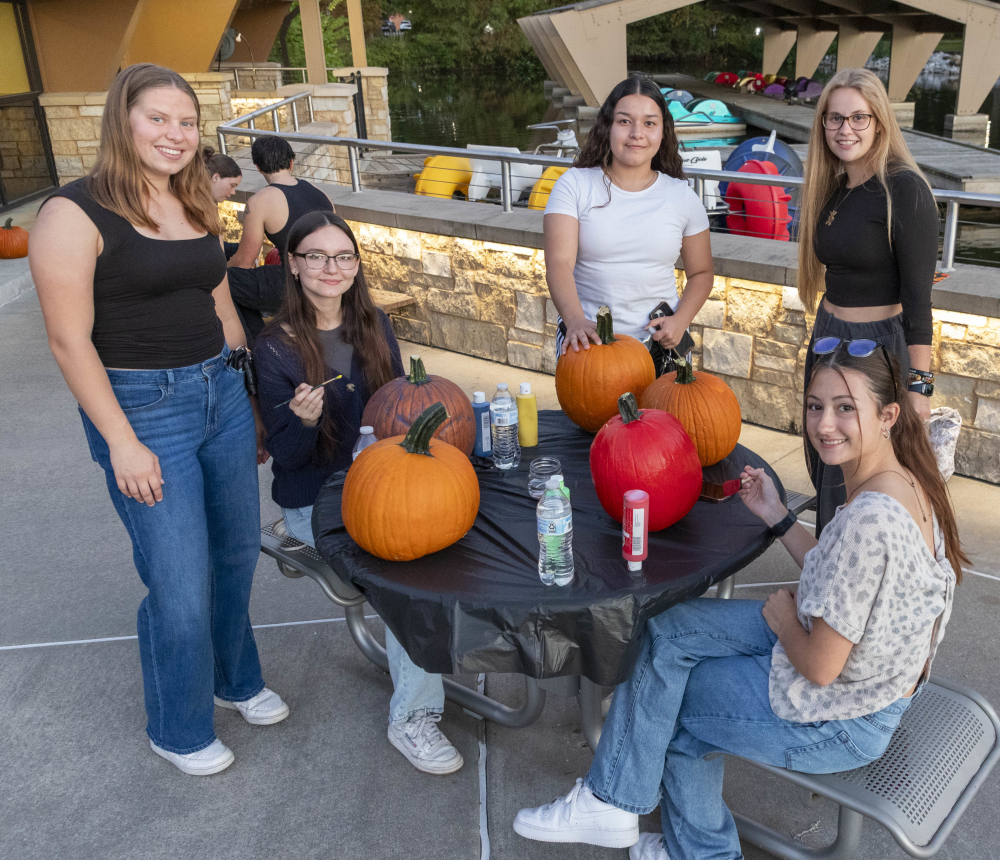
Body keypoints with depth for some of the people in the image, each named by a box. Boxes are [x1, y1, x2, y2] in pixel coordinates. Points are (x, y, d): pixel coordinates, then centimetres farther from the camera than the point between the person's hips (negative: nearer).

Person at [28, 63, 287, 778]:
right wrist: (122, 442, -16)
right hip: (144, 407, -7)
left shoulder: (197, 209, 11)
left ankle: (235, 680, 42)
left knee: (237, 553, 17)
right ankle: (179, 732, 23)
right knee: (182, 588, -2)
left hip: (221, 393, 7)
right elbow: (69, 338, -14)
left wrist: (254, 400, 18)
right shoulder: (76, 213, -12)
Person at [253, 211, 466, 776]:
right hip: (315, 502, -5)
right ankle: (412, 717, -7)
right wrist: (304, 421, -30)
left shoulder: (374, 326, 5)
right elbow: (285, 456, -10)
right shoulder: (276, 348, -10)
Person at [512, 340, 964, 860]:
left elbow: (820, 668, -28)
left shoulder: (868, 521, -33)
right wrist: (778, 519, 4)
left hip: (839, 721, -9)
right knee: (669, 631, 8)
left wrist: (783, 613, -7)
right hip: (876, 677, 9)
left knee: (669, 698, 2)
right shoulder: (906, 481, -2)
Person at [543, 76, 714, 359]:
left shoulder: (682, 196, 4)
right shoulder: (574, 185, -3)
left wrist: (680, 321, -7)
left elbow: (701, 273, 12)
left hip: (660, 341, 2)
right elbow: (558, 264, -15)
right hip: (587, 338, -2)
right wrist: (575, 320, -32)